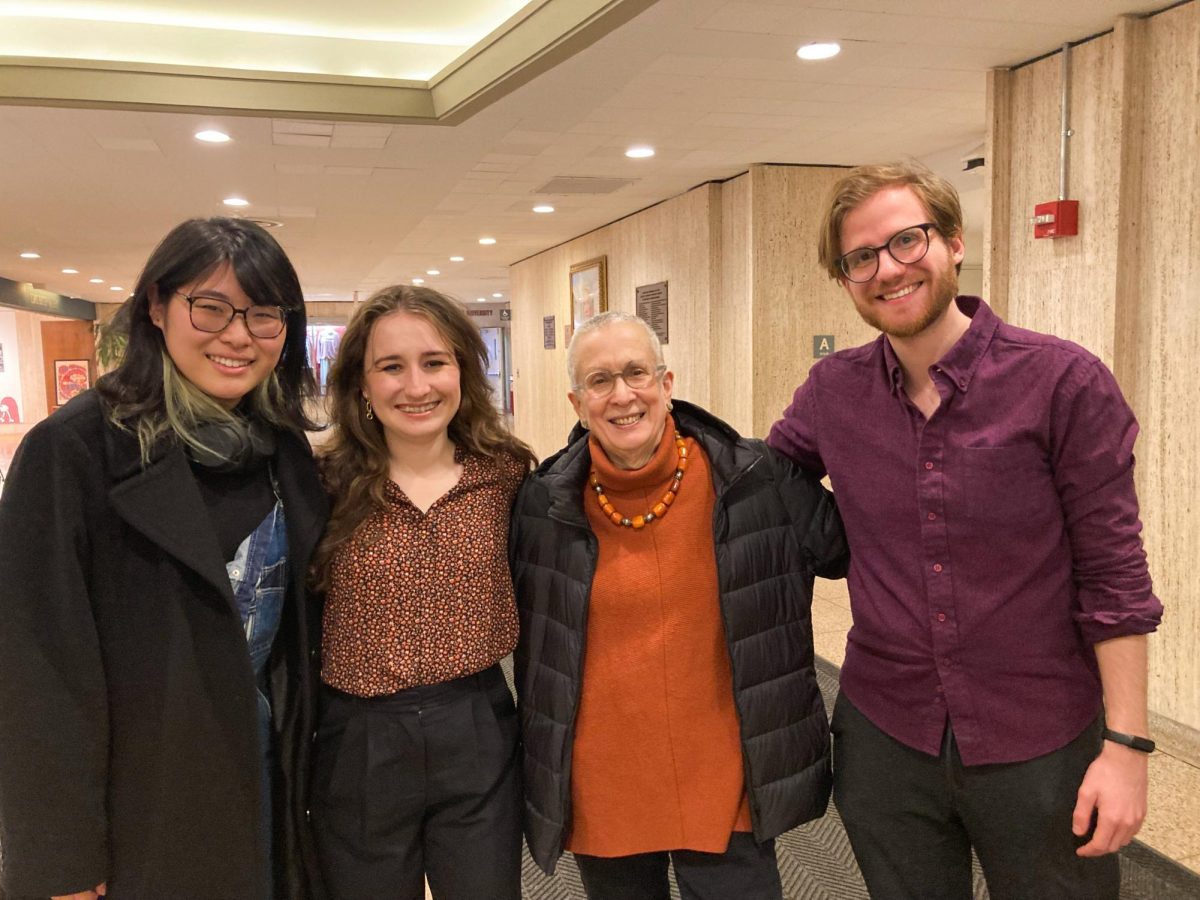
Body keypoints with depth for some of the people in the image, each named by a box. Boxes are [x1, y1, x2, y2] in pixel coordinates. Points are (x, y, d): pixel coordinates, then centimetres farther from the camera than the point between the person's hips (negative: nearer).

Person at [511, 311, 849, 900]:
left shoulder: (760, 480, -9)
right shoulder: (545, 504, -6)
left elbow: (845, 547, 6)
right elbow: (530, 642, 7)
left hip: (725, 788, -1)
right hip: (599, 794, 1)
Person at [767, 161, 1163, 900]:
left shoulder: (1064, 381, -12)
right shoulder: (831, 393, -3)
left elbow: (1114, 575, -10)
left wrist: (1126, 743, -10)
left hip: (1041, 750, -2)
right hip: (884, 738, 3)